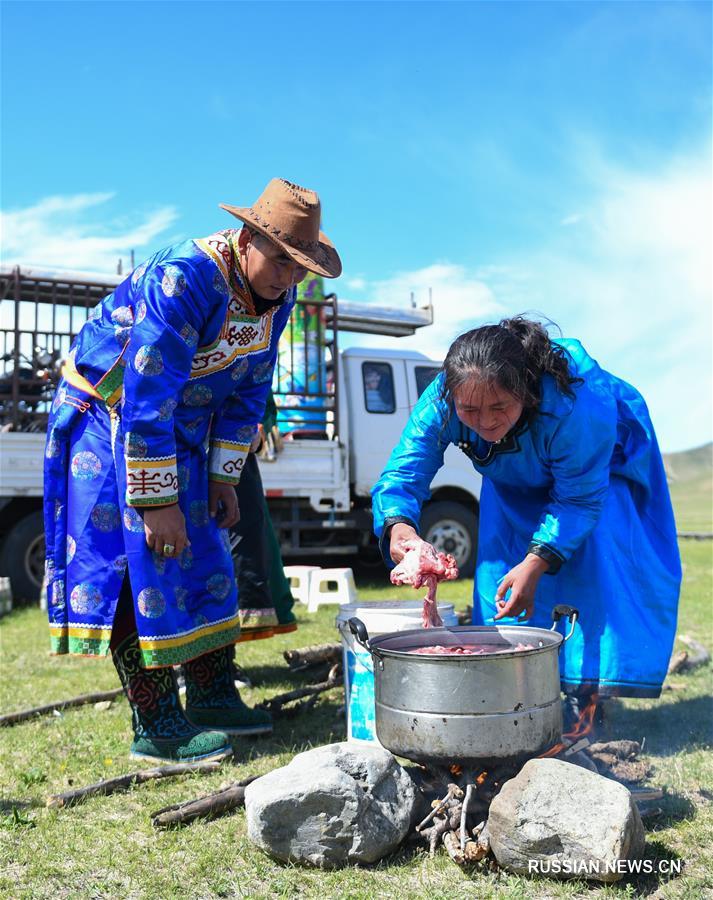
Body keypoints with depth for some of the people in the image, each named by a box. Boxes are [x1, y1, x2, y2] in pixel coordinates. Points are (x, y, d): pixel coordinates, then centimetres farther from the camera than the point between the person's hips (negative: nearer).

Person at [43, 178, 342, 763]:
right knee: (139, 563, -11)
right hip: (109, 419, -8)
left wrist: (224, 479, 2)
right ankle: (157, 728, -3)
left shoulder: (276, 298, -6)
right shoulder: (183, 278, -31)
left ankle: (212, 696, 20)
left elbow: (247, 392, 4)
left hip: (179, 431, 8)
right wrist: (157, 501, -30)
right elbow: (146, 396, -33)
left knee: (203, 556, 8)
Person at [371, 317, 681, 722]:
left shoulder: (573, 406, -44)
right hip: (516, 481, 4)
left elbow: (580, 499, -33)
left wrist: (537, 562, -45)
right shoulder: (440, 403, -35)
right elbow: (403, 474, -33)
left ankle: (589, 692, -7)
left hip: (606, 463, -3)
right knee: (500, 561, -7)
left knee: (595, 562, -19)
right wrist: (398, 525, -56)